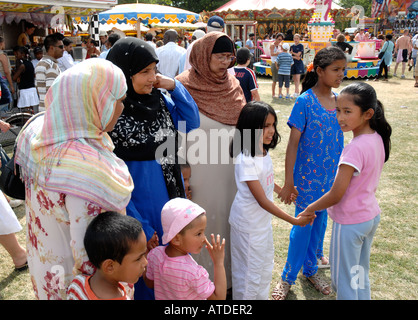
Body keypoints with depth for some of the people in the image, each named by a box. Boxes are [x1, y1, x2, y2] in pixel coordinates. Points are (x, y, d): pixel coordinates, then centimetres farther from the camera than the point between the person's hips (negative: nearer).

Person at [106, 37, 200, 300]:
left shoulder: (158, 98, -3)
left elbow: (192, 124, 3)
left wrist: (175, 87, -10)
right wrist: (140, 226, -14)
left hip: (171, 198, 6)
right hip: (137, 207, -6)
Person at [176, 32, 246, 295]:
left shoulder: (232, 84, 8)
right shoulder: (185, 85, -8)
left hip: (231, 166, 5)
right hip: (202, 168, -5)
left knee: (230, 215, 13)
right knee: (205, 221, 5)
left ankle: (230, 271, 33)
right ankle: (206, 274, 25)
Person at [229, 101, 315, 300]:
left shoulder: (264, 152, -4)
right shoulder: (245, 160, -29)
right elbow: (262, 200, -25)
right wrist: (294, 221, -22)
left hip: (264, 219, 9)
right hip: (248, 223, -8)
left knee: (265, 267, 24)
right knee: (250, 271, 9)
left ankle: (262, 296, 44)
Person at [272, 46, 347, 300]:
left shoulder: (339, 101, 2)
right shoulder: (305, 101, -15)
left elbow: (339, 139, 11)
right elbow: (293, 143, -15)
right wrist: (288, 183, -15)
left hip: (332, 175, 6)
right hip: (308, 175, -5)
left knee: (320, 222, 17)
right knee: (303, 225, 3)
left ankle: (311, 269, 37)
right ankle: (288, 278, 22)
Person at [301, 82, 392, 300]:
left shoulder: (355, 148, -28)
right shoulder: (378, 139, -2)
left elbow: (336, 195, -24)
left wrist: (310, 209, -9)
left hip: (349, 223, -9)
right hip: (372, 216, 9)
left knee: (344, 282, 10)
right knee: (361, 276, 25)